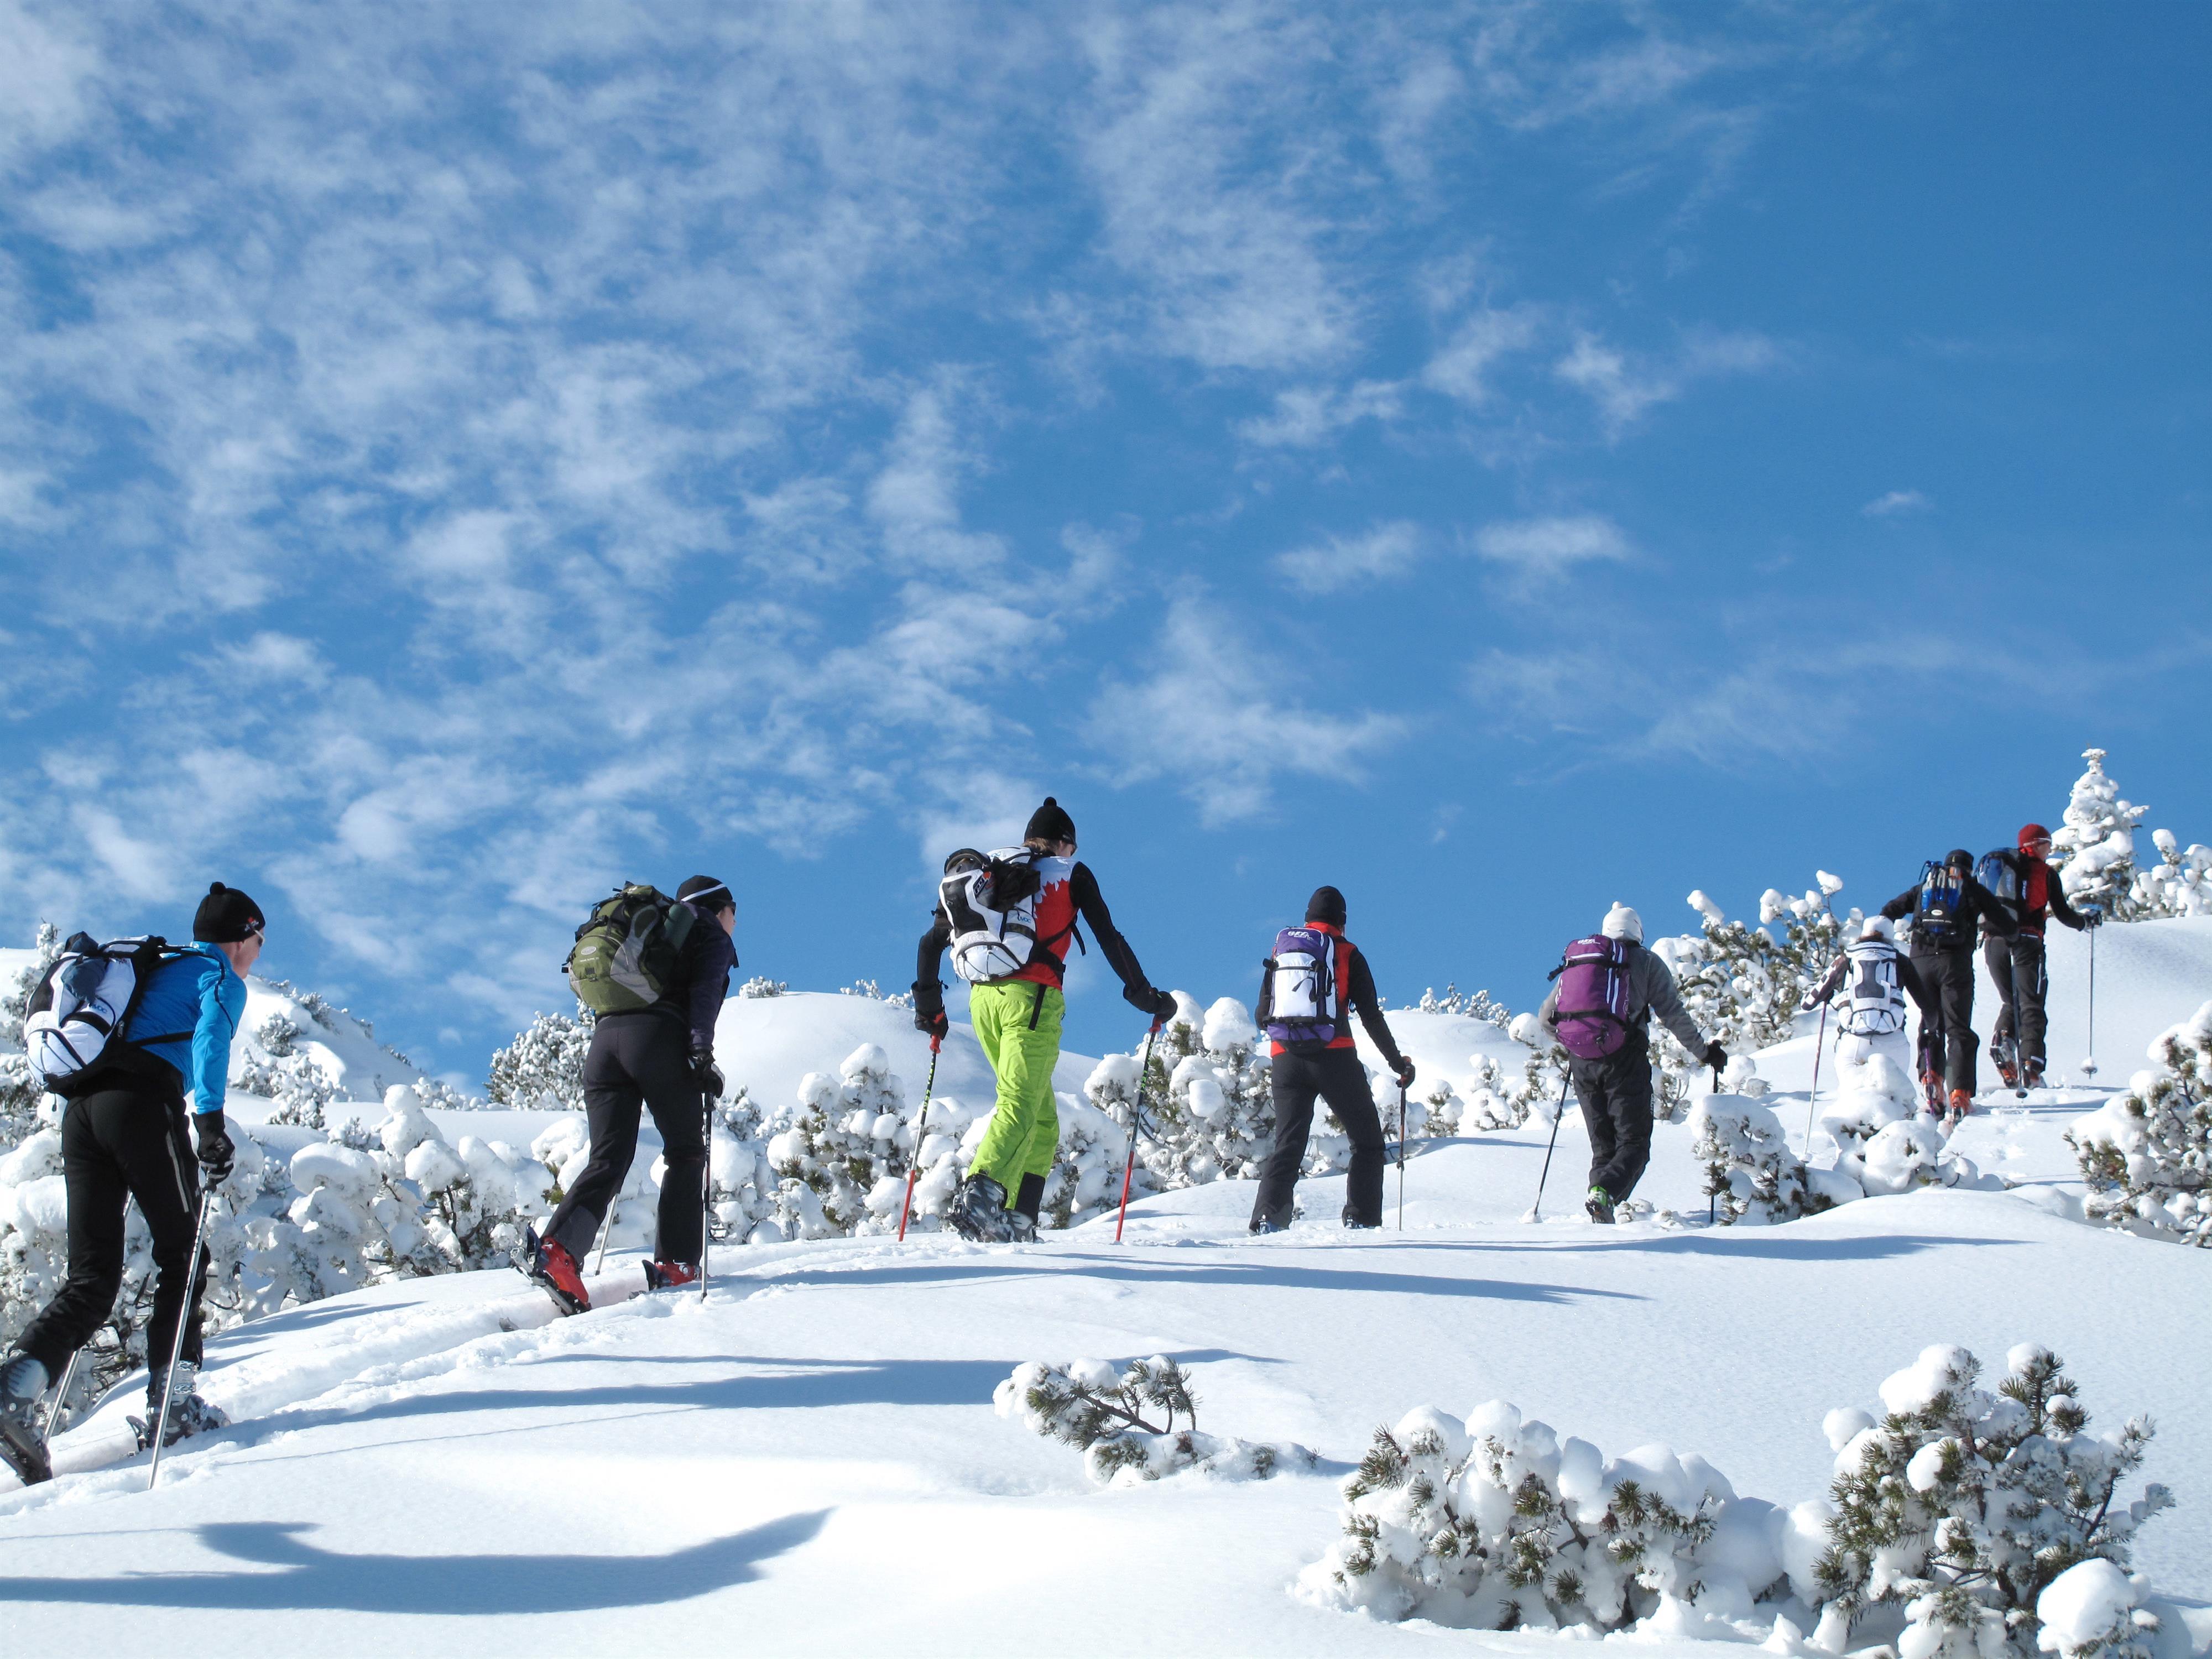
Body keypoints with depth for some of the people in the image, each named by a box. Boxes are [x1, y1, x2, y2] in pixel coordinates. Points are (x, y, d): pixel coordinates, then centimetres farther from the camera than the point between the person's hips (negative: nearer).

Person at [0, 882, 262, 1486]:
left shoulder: (152, 969, 32)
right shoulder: (220, 978, 8)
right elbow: (210, 1039, -12)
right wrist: (211, 1122, -22)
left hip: (80, 1110, 7)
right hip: (142, 1102, -7)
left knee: (93, 1279, 3)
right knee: (182, 1254, 6)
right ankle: (171, 1402, -1)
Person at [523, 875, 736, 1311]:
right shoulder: (713, 937, 15)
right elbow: (704, 995, -4)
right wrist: (702, 1053, -13)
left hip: (605, 1037, 6)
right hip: (659, 1041, -6)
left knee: (608, 1161, -2)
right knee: (686, 1153, 7)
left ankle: (558, 1248, -24)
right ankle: (675, 1265, -1)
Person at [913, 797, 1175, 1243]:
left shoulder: (985, 875, 23)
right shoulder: (1069, 873, 10)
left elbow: (931, 941, 22)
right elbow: (1110, 938, 6)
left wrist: (928, 1005, 30)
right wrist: (1145, 995, 13)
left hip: (982, 1001, 6)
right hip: (1031, 997, -6)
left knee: (1041, 1116, 14)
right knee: (1019, 1109, -15)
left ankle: (1017, 1220, 3)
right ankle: (979, 1197, -37)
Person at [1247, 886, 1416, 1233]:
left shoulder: (1280, 950, 13)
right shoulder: (1347, 954, 3)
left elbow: (1262, 1016, 15)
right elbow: (1372, 1017, 1)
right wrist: (1398, 1063, 10)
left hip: (1285, 1060, 3)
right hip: (1334, 1058, -3)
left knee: (1288, 1144, 6)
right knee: (1368, 1141, 10)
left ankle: (1267, 1217, -15)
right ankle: (1361, 1220, -1)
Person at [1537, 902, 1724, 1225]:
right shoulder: (1647, 963, 10)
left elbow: (1546, 1018, 20)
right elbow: (1673, 1014, 0)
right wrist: (1704, 1050, 6)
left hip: (1582, 1062, 4)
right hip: (1625, 1060, -4)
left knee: (1603, 1145, 14)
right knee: (1634, 1142, -2)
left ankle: (1600, 1192, -7)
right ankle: (1605, 1193, -28)